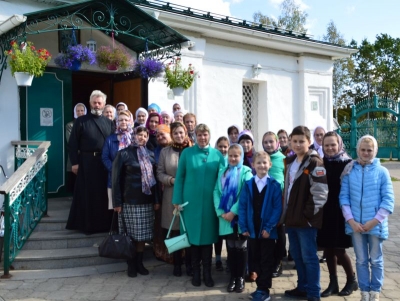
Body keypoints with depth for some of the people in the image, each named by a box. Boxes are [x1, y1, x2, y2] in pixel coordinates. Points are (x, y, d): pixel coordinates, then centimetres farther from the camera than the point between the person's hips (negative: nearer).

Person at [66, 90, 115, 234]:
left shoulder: (109, 123, 10)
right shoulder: (81, 121, 2)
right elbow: (73, 143, -1)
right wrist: (74, 162, -8)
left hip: (105, 163, 2)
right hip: (86, 162, -2)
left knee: (103, 193, 7)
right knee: (87, 193, 4)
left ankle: (104, 223, 18)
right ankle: (87, 223, 14)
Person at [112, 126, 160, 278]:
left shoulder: (150, 155, 9)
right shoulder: (123, 154, -4)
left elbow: (154, 178, 12)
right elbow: (116, 179, -5)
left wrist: (156, 200, 7)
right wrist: (117, 202, -10)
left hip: (147, 201, 4)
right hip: (130, 201, -4)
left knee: (142, 234, 9)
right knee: (130, 235, 3)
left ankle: (140, 263, 21)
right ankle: (131, 265, 15)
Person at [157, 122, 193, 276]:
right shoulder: (165, 151, 7)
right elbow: (160, 173, 4)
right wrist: (171, 180, -12)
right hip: (171, 196, 1)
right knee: (174, 230, 5)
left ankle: (189, 263, 17)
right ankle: (177, 263, 18)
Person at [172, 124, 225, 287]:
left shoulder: (217, 154, 4)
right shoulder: (187, 153, 1)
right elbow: (179, 177, 2)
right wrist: (177, 200, -3)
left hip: (210, 201, 1)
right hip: (191, 200, -1)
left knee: (208, 235, 6)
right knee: (193, 234, 6)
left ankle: (207, 272, 17)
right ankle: (196, 272, 19)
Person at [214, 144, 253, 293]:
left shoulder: (246, 172, -3)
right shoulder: (222, 172, 9)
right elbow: (216, 192, 3)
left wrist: (233, 212, -16)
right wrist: (221, 212, -8)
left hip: (240, 216, -3)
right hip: (225, 217, 3)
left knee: (241, 248, 6)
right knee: (230, 248, 10)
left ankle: (240, 277, 18)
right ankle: (233, 277, 20)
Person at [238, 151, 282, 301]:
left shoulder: (274, 185, -6)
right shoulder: (248, 184, 2)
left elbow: (277, 208, -10)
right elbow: (242, 207, 1)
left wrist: (269, 227, -15)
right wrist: (244, 227, -5)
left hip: (267, 230, -3)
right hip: (253, 229, 3)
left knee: (266, 260, 5)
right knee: (256, 259, 13)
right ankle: (260, 287, 26)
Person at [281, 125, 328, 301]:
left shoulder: (314, 162, -11)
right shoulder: (290, 162, 14)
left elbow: (320, 191, -18)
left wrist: (310, 213, -16)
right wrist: (286, 213, 16)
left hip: (306, 218, -8)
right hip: (291, 217, 8)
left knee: (309, 256, -1)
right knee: (296, 255, 16)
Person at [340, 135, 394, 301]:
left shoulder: (382, 172, -3)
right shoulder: (349, 171, 0)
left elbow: (388, 200, -5)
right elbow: (344, 197, -2)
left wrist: (375, 221, -12)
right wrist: (351, 220, -10)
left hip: (375, 225, -1)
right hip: (355, 224, 1)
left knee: (376, 260, 12)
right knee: (361, 260, 12)